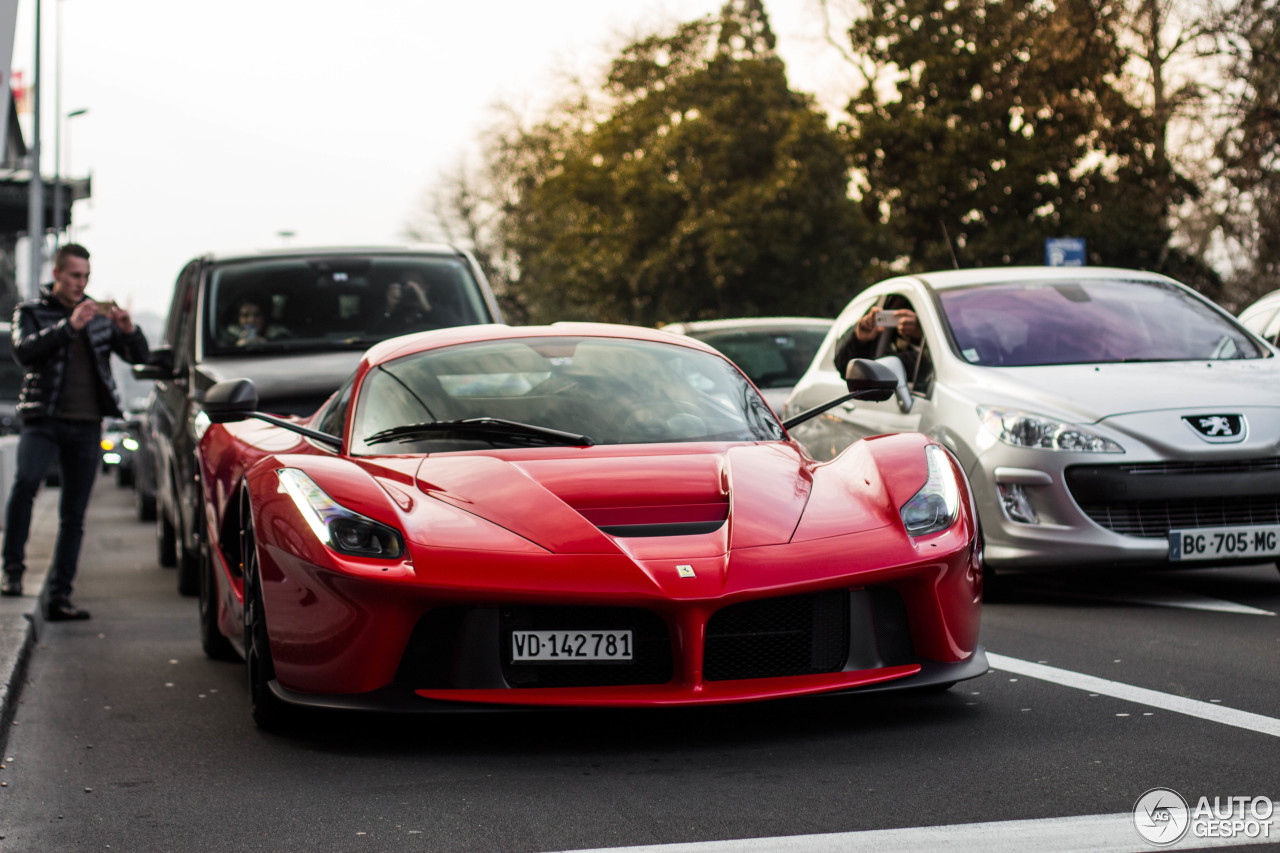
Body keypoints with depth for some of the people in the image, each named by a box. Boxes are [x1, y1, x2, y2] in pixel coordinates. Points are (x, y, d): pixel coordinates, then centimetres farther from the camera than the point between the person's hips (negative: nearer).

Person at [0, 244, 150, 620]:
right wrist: (70, 326, -22)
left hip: (87, 426, 3)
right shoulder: (31, 312, 7)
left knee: (74, 515, 3)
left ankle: (60, 596, 9)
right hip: (44, 420, -3)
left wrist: (129, 330, -12)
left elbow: (140, 357, 9)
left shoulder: (99, 314, 14)